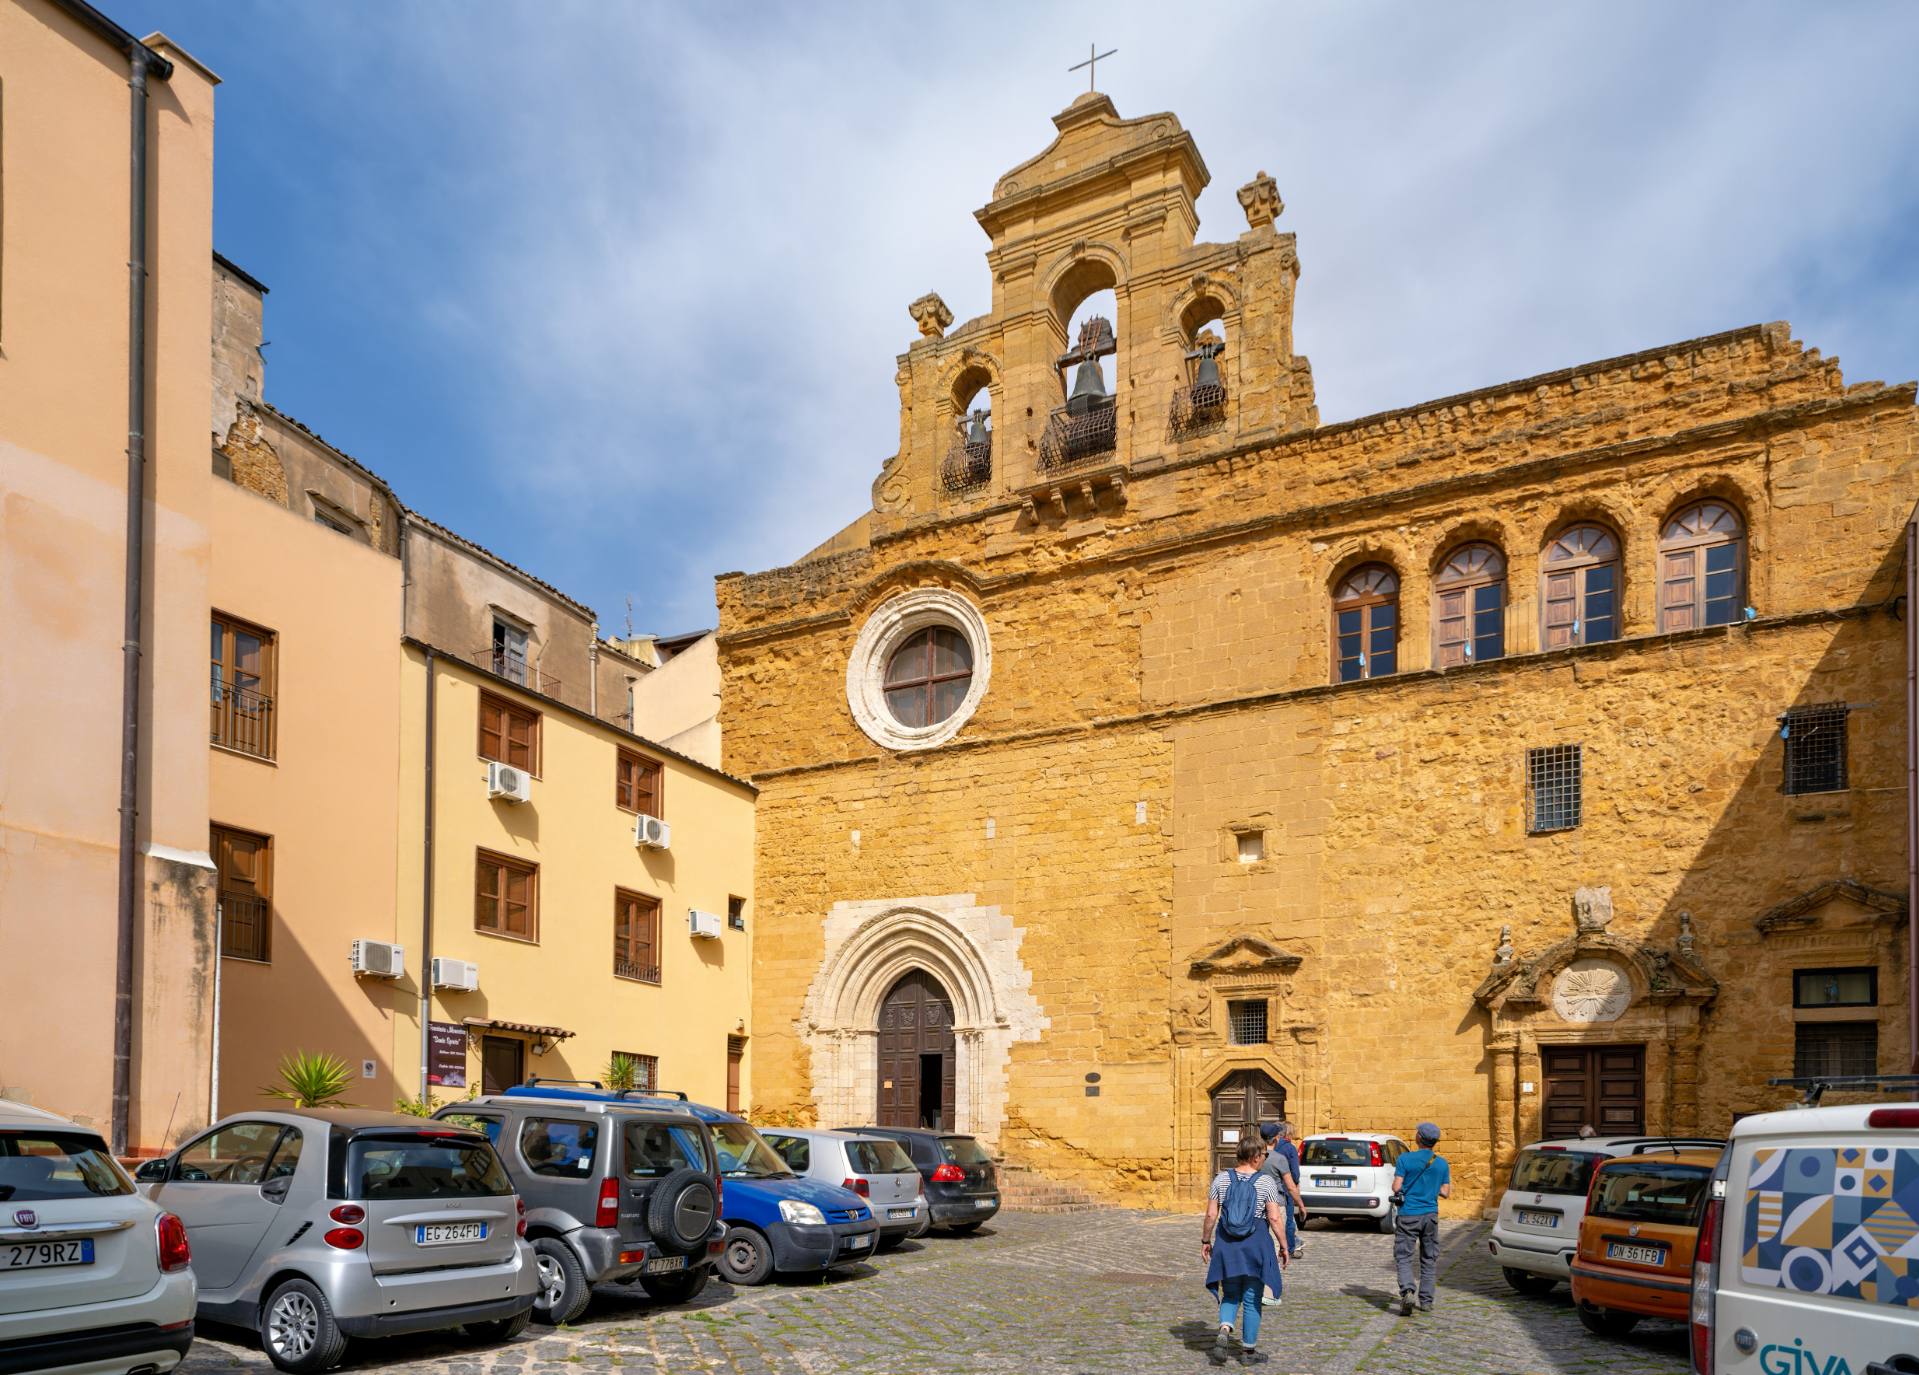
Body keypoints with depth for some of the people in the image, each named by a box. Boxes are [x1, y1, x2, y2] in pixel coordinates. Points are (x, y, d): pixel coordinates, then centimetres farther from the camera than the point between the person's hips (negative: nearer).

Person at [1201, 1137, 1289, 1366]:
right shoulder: (1266, 1182, -9)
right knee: (1252, 1300, 10)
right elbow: (1274, 1219, -12)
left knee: (1230, 1295, 17)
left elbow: (1211, 1215, 0)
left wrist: (1205, 1240, 11)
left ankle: (1224, 1332, -7)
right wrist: (1284, 1247, -1)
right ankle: (1248, 1351, 17)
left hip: (1227, 1244, 2)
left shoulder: (1222, 1179, -1)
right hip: (1256, 1244, -2)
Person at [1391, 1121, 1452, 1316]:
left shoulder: (1405, 1159, -9)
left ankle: (1407, 1291, -22)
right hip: (1431, 1215, 3)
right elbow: (1446, 1193, 1)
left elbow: (1396, 1187, -12)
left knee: (1403, 1256, 0)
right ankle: (1426, 1301, 14)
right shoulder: (1442, 1163, 1)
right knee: (1429, 1259, 14)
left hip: (1408, 1215, -3)